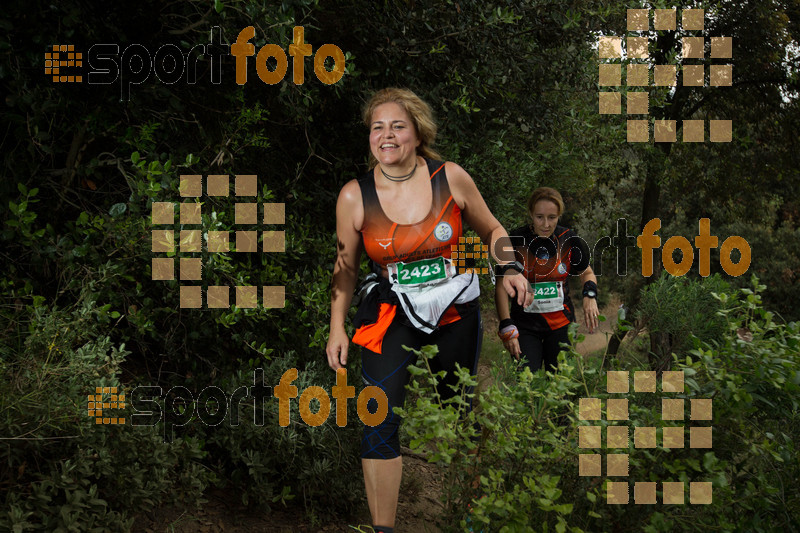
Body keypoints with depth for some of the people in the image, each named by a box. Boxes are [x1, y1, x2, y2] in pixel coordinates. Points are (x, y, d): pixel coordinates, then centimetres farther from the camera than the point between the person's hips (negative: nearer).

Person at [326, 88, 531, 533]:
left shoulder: (451, 178, -7)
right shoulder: (355, 196, -7)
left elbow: (491, 230, 8)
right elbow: (346, 267, 5)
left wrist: (509, 270, -9)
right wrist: (337, 327, 2)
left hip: (457, 313, 1)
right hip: (391, 315, -1)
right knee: (381, 419, -16)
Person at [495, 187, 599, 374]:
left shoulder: (570, 241, -2)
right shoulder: (515, 241, -8)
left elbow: (586, 272, 15)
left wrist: (589, 294, -8)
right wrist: (507, 328, -9)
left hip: (561, 323, 2)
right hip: (525, 324, -2)